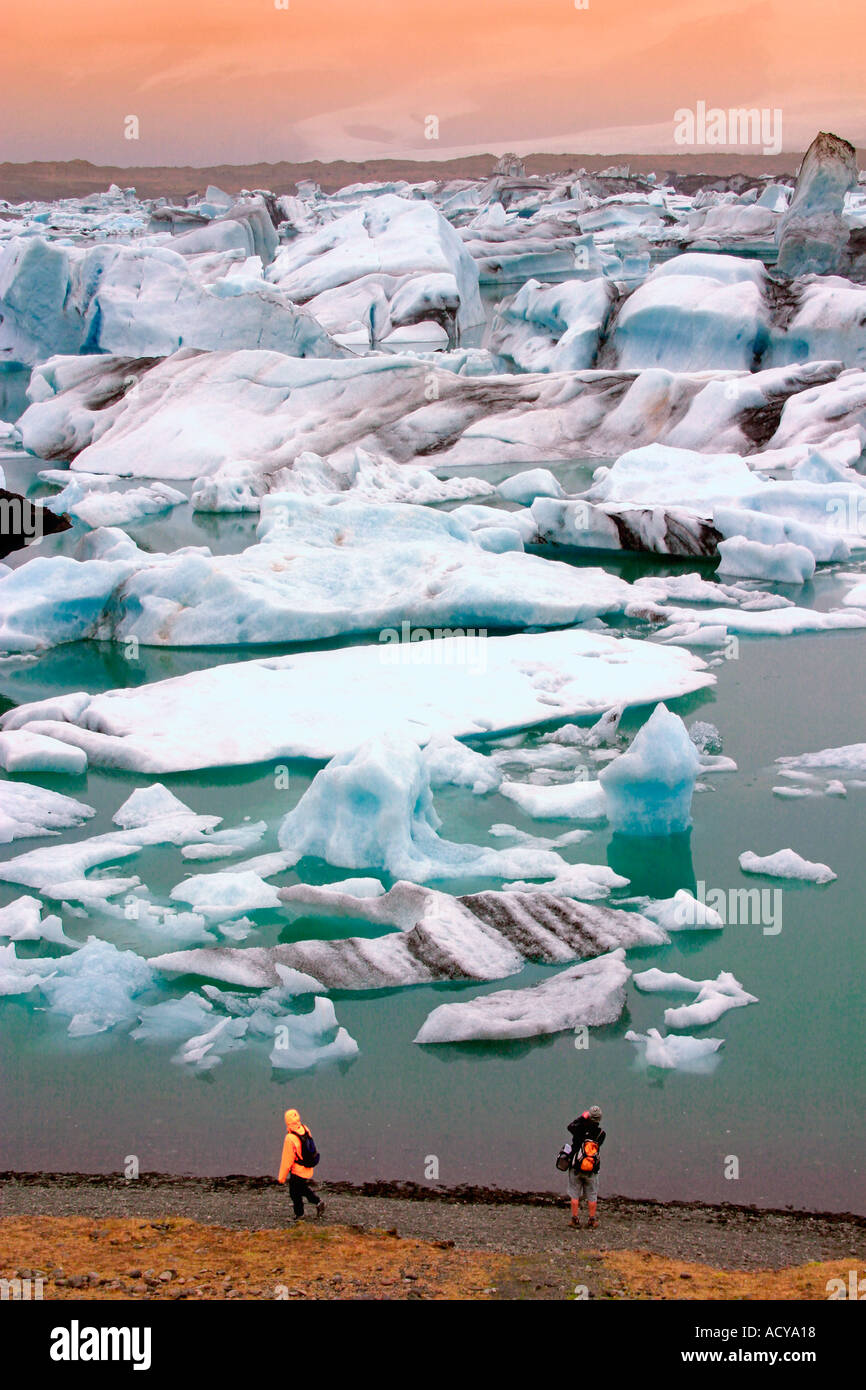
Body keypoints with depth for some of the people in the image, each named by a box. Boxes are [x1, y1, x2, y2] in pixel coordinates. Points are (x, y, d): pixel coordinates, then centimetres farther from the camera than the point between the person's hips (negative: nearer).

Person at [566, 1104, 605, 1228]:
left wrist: (582, 1117, 5)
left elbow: (571, 1126, 4)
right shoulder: (601, 1134, -14)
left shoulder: (580, 1130, -17)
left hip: (576, 1168, 0)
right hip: (591, 1171, 1)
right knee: (592, 1196, 15)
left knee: (575, 1195, 12)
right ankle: (592, 1219, 21)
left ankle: (575, 1219, 17)